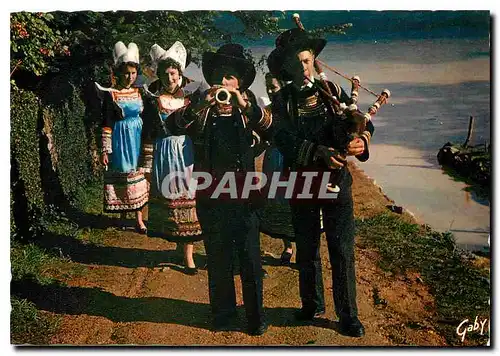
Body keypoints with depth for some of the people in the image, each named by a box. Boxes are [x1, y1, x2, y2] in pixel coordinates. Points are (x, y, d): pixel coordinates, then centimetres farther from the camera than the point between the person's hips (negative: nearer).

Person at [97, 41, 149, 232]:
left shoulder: (139, 92, 6)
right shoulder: (111, 94, -6)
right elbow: (106, 124, -7)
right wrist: (105, 149, -10)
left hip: (138, 137, 3)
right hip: (120, 139, -3)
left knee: (137, 173, 3)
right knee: (121, 174, 5)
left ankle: (139, 219, 8)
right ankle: (122, 214, 23)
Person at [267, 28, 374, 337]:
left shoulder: (332, 91, 3)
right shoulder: (282, 102, 0)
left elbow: (363, 122, -5)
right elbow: (287, 142, -14)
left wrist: (362, 139, -28)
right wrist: (321, 153, -28)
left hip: (337, 179, 0)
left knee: (343, 249, 2)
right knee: (307, 248, 14)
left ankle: (348, 314, 18)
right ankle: (312, 304, 33)